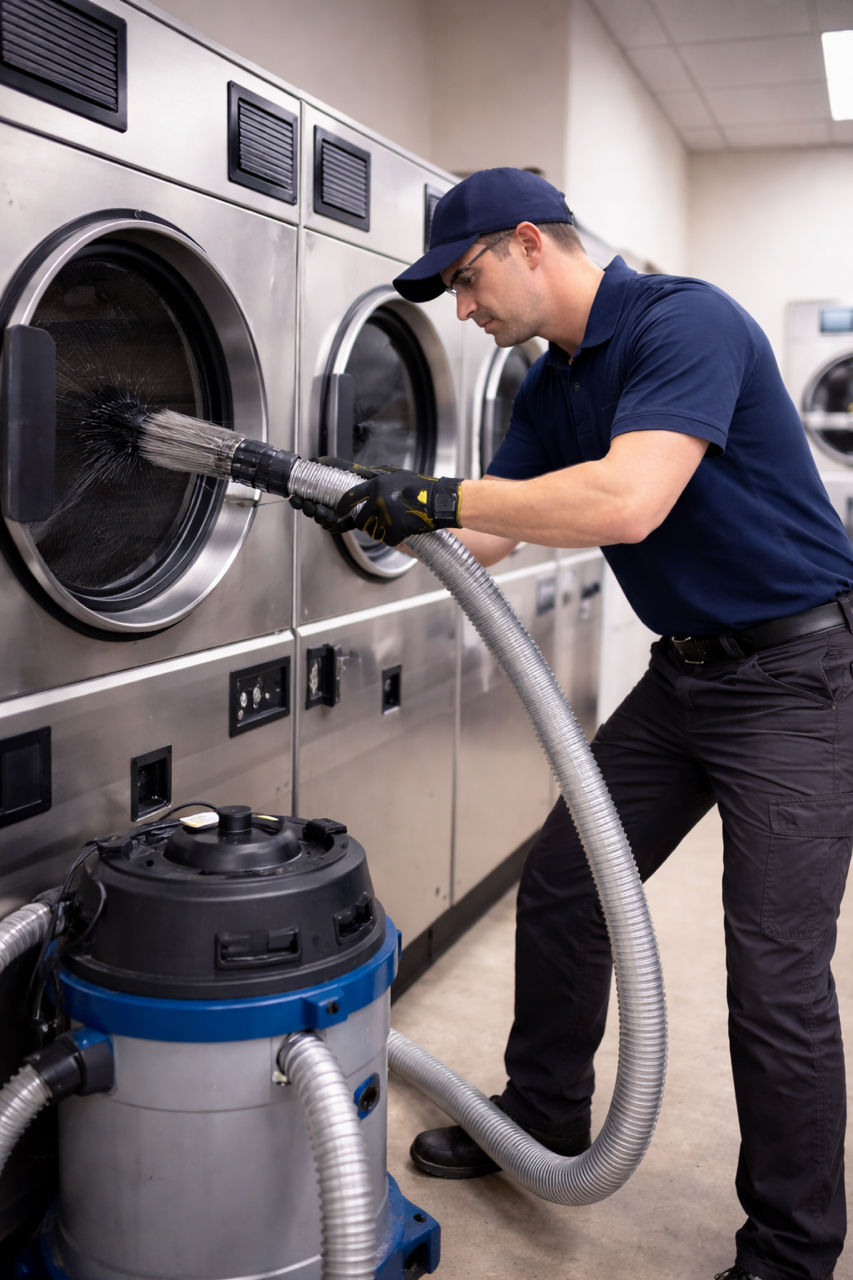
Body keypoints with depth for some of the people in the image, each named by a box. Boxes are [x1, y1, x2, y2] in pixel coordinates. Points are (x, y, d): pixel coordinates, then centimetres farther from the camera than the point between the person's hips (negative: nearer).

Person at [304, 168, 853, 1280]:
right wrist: (381, 512, -4)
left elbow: (628, 502, -34)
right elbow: (486, 537, 10)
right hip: (682, 674, 9)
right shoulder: (552, 386, 9)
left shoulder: (687, 322, -19)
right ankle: (544, 1120, 33)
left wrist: (437, 497, -27)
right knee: (560, 887, 12)